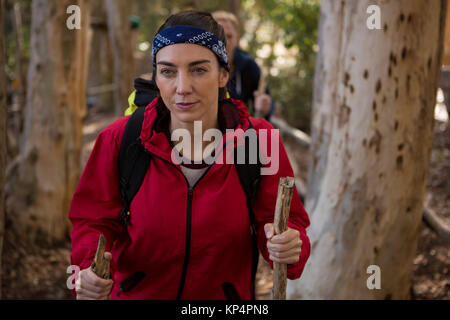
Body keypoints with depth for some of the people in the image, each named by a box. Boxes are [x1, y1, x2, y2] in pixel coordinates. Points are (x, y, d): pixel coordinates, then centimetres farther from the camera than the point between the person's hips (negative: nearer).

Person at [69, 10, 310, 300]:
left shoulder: (260, 140, -16)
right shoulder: (120, 140, -16)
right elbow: (93, 220, -7)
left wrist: (289, 245, -34)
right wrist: (89, 266, -27)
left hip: (226, 295, 0)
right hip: (134, 293, 0)